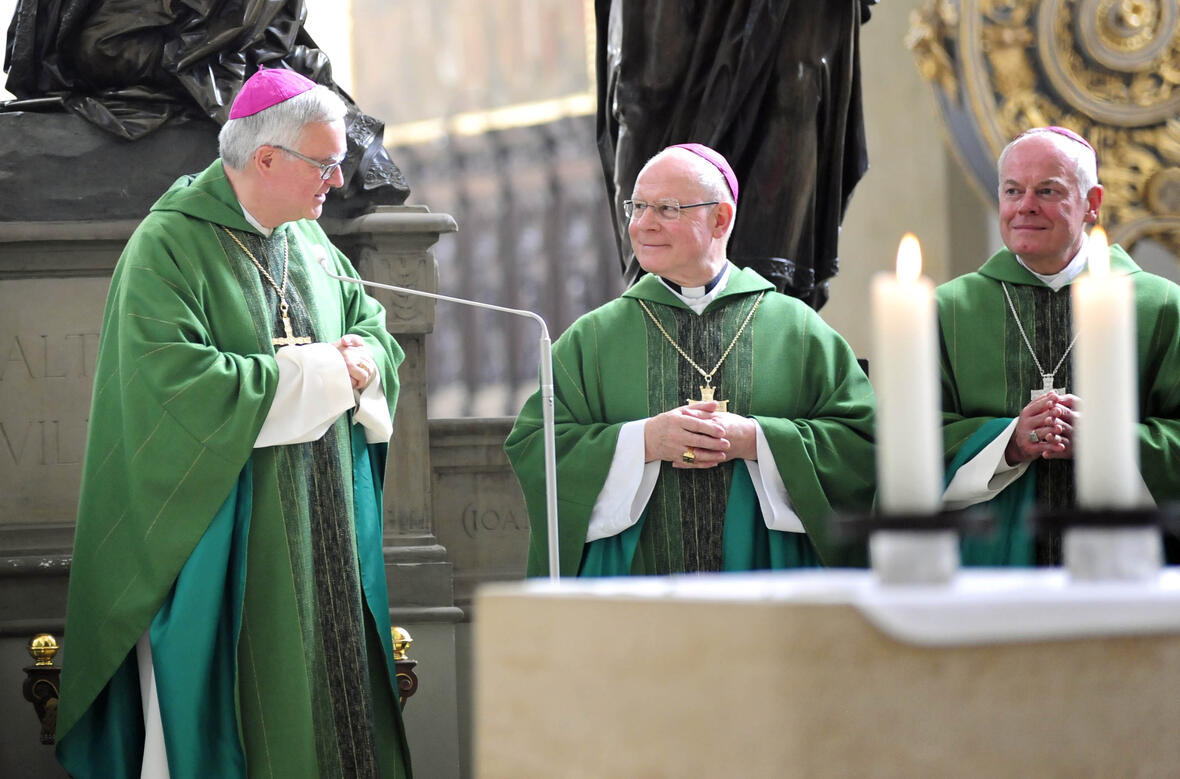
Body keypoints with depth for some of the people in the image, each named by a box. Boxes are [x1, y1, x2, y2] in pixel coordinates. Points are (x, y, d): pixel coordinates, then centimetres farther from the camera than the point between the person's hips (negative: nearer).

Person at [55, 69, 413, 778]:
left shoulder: (310, 240, 12)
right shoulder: (169, 244, -12)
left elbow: (376, 330, 20)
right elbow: (170, 379, -24)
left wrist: (360, 363, -7)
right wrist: (313, 374, -16)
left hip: (322, 526, 7)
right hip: (224, 531, -7)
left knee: (333, 690, 8)